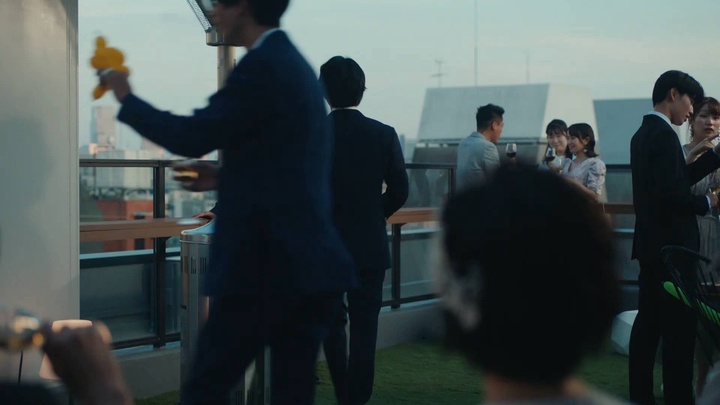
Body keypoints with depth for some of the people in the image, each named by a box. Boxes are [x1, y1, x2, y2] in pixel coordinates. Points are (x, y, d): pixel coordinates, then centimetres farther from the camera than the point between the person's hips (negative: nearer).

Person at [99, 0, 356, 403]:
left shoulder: (263, 65, -11)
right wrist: (225, 178, 16)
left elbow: (193, 137, -13)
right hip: (308, 265, 9)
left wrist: (127, 98, 1)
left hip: (268, 265, -9)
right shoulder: (292, 63, 18)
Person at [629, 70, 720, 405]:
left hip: (650, 245, 10)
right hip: (671, 245, -10)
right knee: (679, 327, -6)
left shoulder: (643, 134, 14)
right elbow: (673, 193, -23)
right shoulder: (663, 135, -15)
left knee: (648, 322, 12)